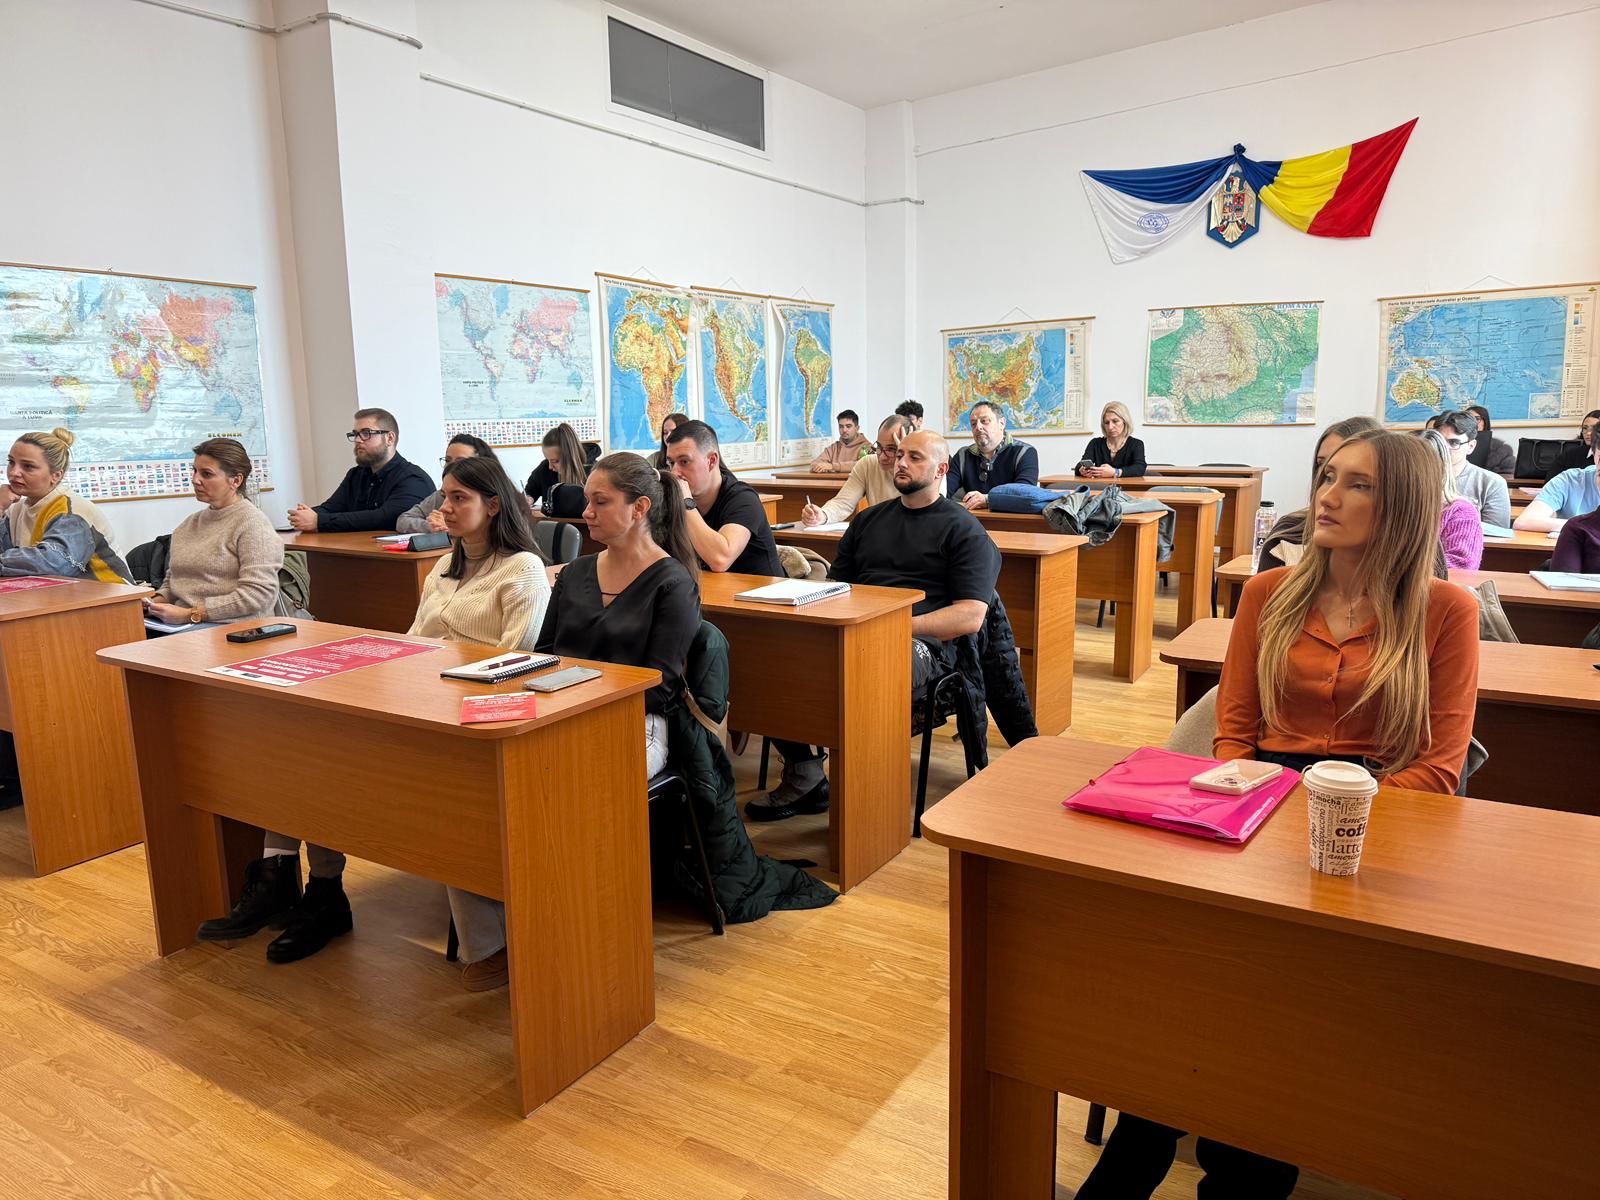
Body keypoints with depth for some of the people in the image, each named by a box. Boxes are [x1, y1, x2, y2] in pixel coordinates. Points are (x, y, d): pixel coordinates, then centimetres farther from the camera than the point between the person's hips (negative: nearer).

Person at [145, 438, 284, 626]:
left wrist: (191, 614, -16)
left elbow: (259, 593, -16)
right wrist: (157, 601, 6)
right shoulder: (190, 522, 19)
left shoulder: (252, 522, -6)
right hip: (181, 627, 7)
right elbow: (172, 577, 30)